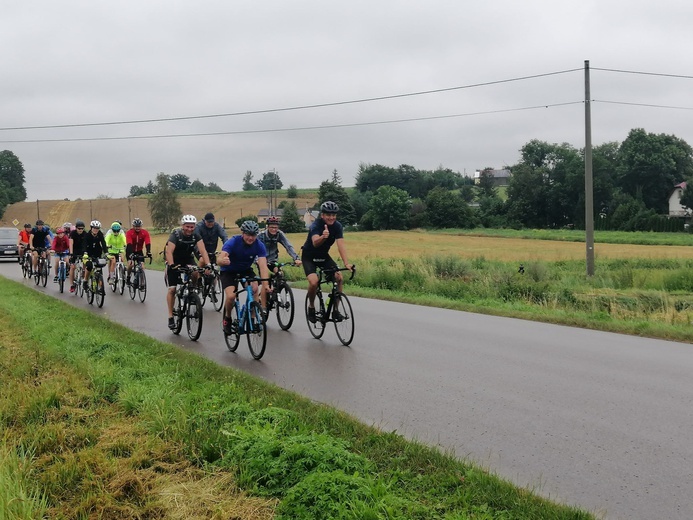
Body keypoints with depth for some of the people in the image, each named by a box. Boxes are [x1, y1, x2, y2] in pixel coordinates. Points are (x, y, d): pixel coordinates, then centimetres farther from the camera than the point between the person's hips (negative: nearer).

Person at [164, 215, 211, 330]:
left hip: (188, 259, 2)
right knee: (172, 289, -8)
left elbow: (202, 250, -25)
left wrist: (208, 264, -40)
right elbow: (169, 252, -35)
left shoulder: (196, 235, -15)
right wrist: (172, 265, -50)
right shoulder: (175, 235, -24)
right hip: (174, 261, -2)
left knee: (195, 273, -30)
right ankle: (170, 316, 0)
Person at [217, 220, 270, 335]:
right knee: (231, 296, -25)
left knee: (256, 289, -26)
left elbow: (263, 266, -32)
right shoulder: (233, 242, -29)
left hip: (246, 270, 3)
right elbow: (219, 260, -41)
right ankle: (227, 318, 5)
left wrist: (266, 285, -46)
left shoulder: (259, 246, -22)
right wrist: (222, 260, -67)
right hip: (229, 271, -2)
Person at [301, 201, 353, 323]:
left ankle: (335, 309, -1)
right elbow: (315, 243, -47)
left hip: (324, 256, 4)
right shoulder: (316, 225, -28)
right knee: (314, 282, -26)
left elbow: (341, 245, -26)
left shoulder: (337, 226, -16)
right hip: (309, 257, -4)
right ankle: (311, 307, 1)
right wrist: (323, 237, -70)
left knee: (339, 278, -15)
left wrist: (346, 263, -40)